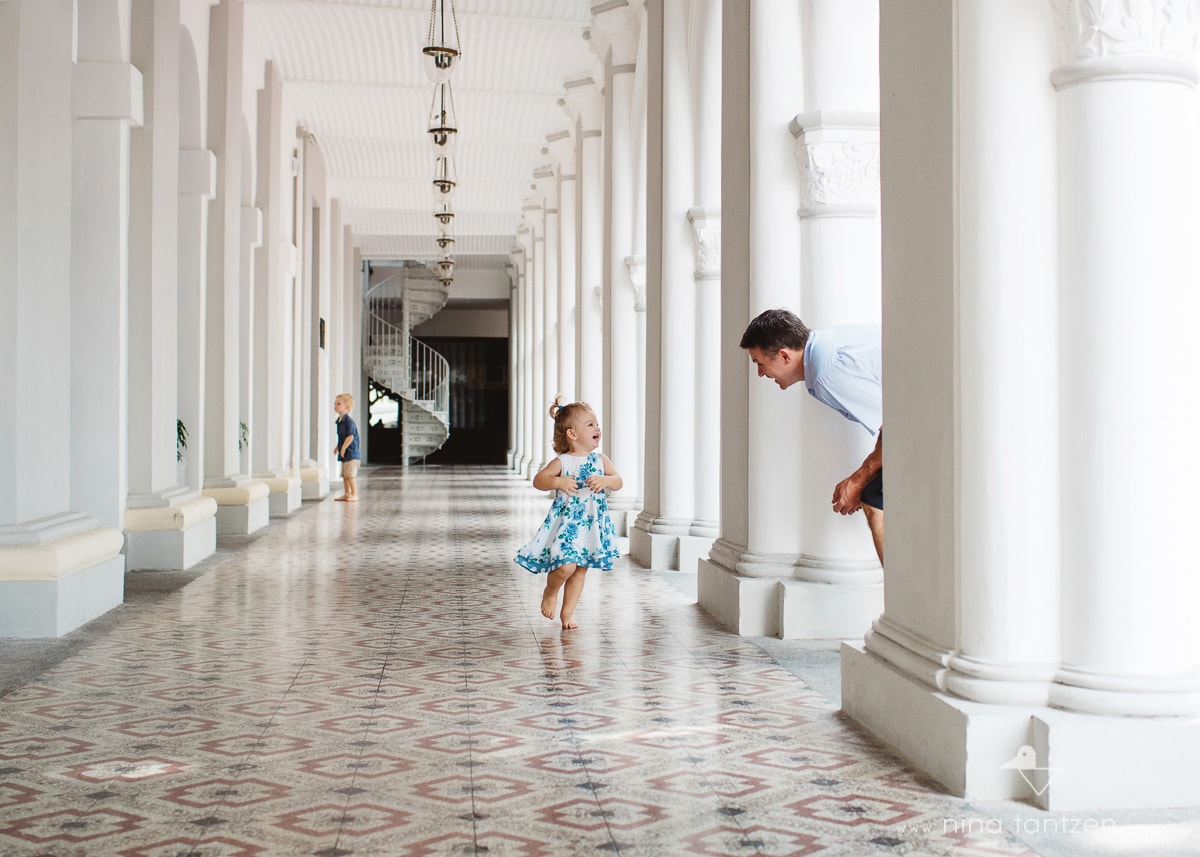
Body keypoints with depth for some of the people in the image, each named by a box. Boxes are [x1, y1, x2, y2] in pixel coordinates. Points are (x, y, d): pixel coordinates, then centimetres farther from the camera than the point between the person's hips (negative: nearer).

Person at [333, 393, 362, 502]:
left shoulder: (349, 421, -18)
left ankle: (354, 494, -3)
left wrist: (343, 448, -20)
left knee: (350, 474, -8)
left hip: (351, 452, -10)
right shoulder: (340, 420, 11)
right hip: (344, 453, 10)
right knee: (344, 475, 14)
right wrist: (338, 447, 21)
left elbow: (350, 436, -23)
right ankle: (346, 494, 22)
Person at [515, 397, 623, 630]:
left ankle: (568, 612, 24)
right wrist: (558, 482, -28)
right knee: (566, 565, -17)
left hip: (592, 523, 4)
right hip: (566, 522, -4)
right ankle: (550, 592, 16)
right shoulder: (562, 462, -7)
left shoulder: (600, 460, 5)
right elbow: (538, 480, -11)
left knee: (580, 570, 9)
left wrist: (604, 480, -19)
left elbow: (618, 481, 1)